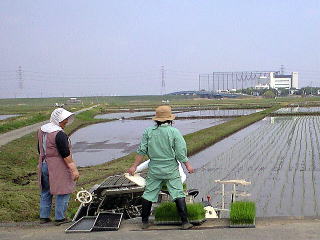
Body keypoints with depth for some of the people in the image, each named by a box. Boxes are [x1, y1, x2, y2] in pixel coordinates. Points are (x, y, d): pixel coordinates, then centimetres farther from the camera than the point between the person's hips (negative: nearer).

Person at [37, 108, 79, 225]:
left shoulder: (41, 130, 6)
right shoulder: (59, 134, -20)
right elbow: (65, 154, -21)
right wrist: (74, 169, -17)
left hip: (44, 165, 8)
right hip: (58, 167, -8)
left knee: (45, 192, 17)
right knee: (63, 192, 2)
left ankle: (44, 217, 22)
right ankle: (60, 218, 5)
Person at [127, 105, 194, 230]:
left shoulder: (148, 131, -2)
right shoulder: (174, 132, -9)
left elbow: (141, 151, 0)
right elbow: (181, 153, -7)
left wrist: (134, 166, 8)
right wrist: (187, 165, 7)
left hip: (154, 170, 2)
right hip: (171, 170, -2)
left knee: (149, 194, 12)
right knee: (178, 195, 2)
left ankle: (144, 222, 20)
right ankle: (185, 222, 2)